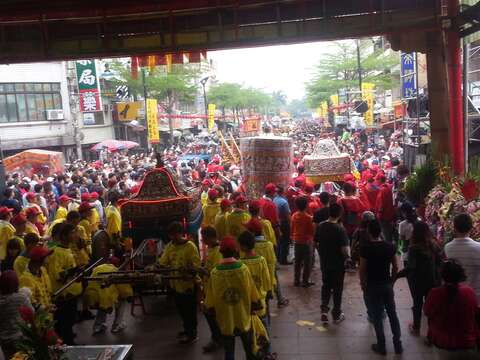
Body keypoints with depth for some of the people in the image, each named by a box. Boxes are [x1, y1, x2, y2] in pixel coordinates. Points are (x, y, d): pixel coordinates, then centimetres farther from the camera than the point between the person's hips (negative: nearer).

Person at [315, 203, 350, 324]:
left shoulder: (320, 226, -5)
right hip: (338, 264, -4)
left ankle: (324, 310, 11)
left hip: (324, 263, 4)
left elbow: (316, 244, 4)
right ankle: (337, 314, 23)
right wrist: (348, 256, -2)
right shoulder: (340, 229, -21)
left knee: (326, 286, 20)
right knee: (337, 288, 11)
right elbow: (345, 250, -23)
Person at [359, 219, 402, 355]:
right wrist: (391, 281, 15)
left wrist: (363, 285, 3)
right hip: (387, 284, 4)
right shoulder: (390, 246, -5)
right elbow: (395, 267, 2)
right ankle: (398, 344, 23)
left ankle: (381, 346, 17)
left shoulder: (366, 249, -17)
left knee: (377, 317, 7)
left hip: (373, 286, -4)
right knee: (392, 314, 16)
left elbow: (362, 270, -12)